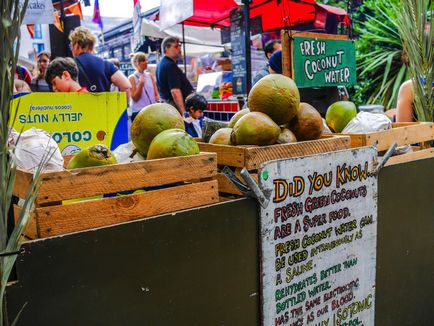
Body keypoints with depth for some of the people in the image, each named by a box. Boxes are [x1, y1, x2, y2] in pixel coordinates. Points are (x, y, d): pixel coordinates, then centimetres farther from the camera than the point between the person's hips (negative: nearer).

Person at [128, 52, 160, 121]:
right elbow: (134, 98, -7)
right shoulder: (132, 78, -1)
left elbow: (156, 94, 13)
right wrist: (141, 84, -17)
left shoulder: (150, 76, 12)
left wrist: (158, 100, -8)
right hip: (139, 112, -4)